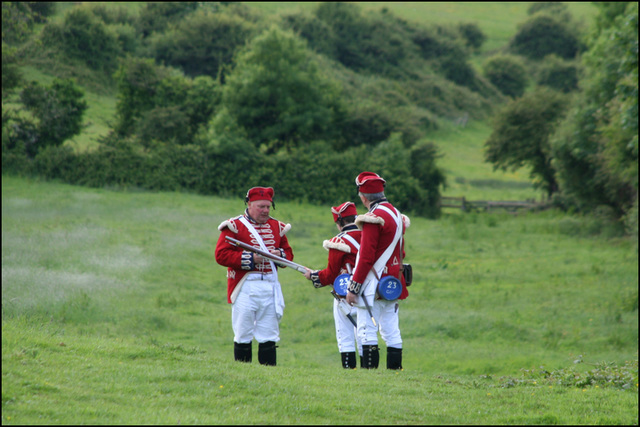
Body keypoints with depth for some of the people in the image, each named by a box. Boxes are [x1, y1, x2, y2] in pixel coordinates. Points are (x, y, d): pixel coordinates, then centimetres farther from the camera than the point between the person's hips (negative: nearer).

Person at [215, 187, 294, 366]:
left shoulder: (276, 227, 16)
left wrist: (280, 255, -3)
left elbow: (288, 252, 21)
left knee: (269, 336, 3)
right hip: (245, 288, -4)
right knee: (243, 335, -1)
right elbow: (221, 255, -8)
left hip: (270, 286, 4)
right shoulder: (234, 226, -1)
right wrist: (249, 258, -15)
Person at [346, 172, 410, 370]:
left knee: (367, 332, -7)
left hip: (373, 286, -9)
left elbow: (366, 258, -18)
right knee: (391, 332, 9)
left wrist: (353, 288, -14)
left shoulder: (374, 218, -14)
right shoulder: (397, 214, 13)